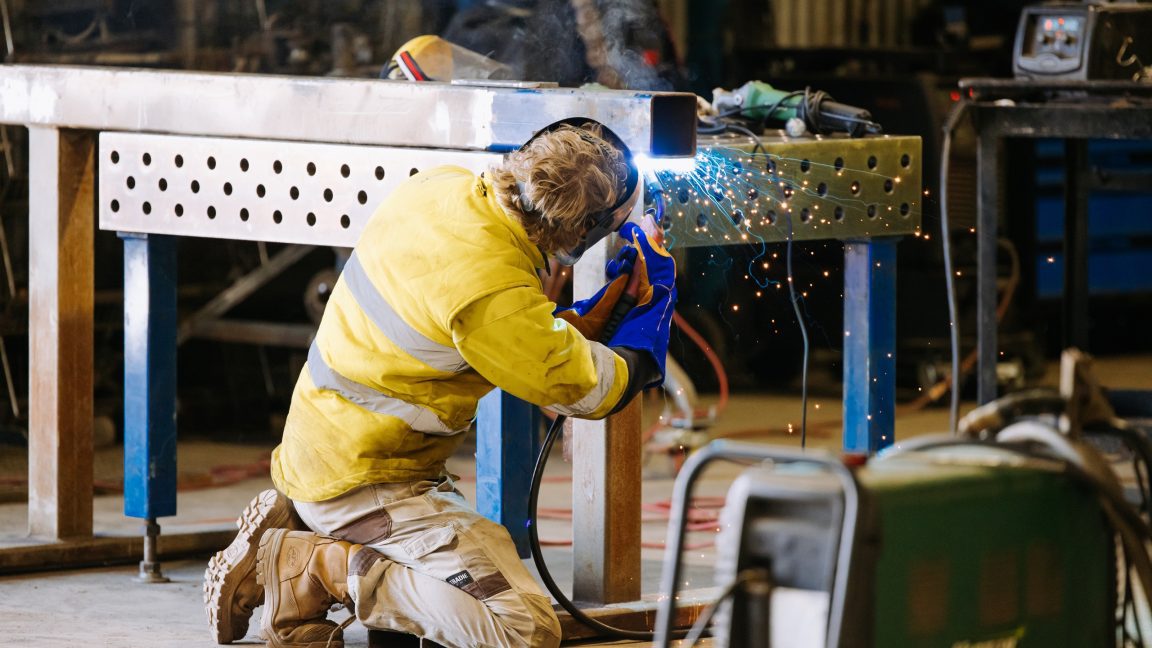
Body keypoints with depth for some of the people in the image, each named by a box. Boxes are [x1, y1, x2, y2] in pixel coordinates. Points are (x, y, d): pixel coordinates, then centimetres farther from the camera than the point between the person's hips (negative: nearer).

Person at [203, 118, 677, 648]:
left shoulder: (443, 187, -4)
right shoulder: (495, 297, -28)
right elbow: (593, 391, -11)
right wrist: (655, 298, 4)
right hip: (366, 481, -10)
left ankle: (295, 523, 16)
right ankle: (318, 570, -10)